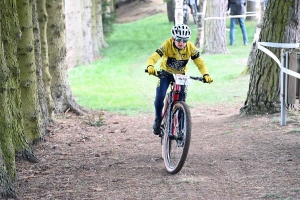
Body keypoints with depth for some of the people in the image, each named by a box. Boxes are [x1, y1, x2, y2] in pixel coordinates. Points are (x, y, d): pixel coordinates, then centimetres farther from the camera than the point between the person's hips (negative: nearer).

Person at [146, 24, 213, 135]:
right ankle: (158, 120, 5)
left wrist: (206, 75, -38)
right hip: (166, 74, -2)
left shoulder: (191, 48, -23)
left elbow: (200, 63, -18)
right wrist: (150, 66, -61)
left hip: (181, 75, 2)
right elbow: (153, 58, -37)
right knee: (159, 97, -20)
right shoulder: (167, 45, -29)